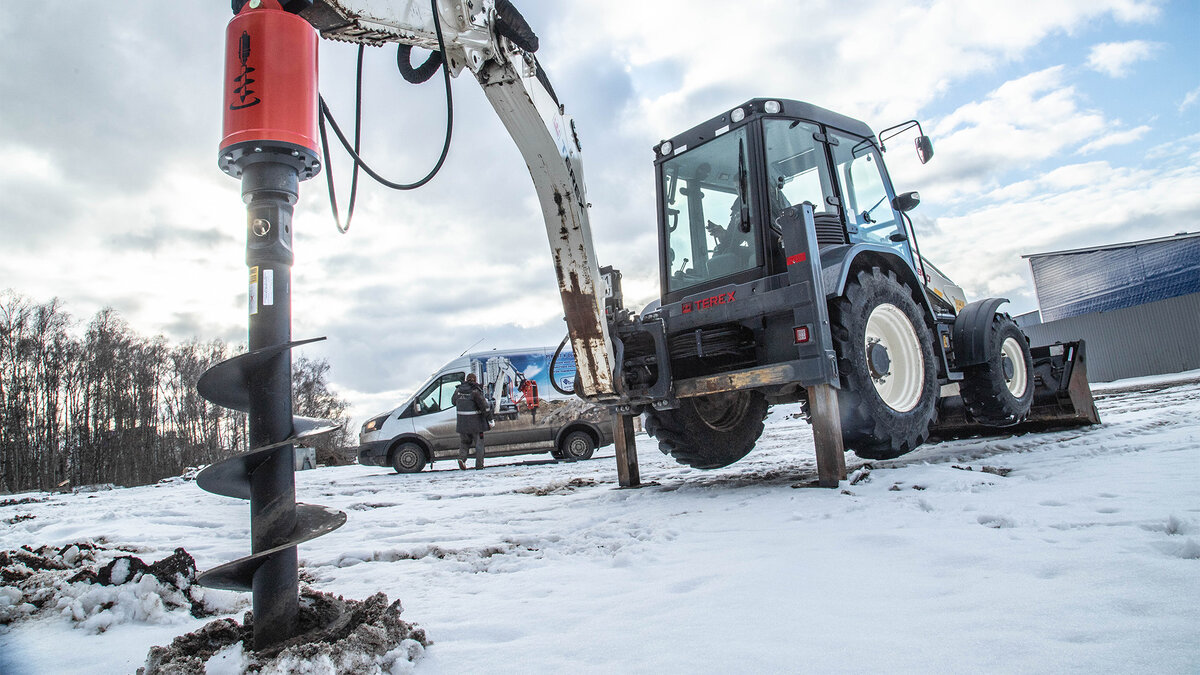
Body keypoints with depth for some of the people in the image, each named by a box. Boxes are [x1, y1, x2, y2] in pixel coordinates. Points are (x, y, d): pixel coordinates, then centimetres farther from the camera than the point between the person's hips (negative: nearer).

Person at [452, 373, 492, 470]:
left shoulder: (458, 390, 4)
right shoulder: (475, 391, -14)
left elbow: (453, 401, 21)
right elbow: (484, 406, -15)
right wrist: (489, 419, -8)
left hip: (462, 423, 4)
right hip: (476, 422, -4)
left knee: (464, 442, 19)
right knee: (479, 443, 7)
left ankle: (462, 457, -5)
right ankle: (479, 464, 7)